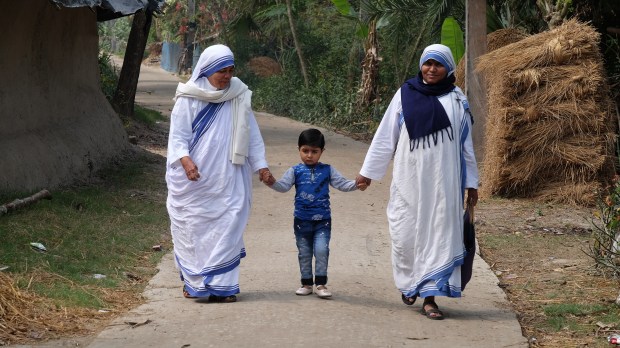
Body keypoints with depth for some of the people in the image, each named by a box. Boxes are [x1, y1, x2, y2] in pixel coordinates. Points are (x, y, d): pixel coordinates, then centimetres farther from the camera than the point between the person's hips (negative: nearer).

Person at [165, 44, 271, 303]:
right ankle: (193, 281, 17)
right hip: (194, 178, -2)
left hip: (227, 179, 2)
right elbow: (177, 136, -4)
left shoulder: (239, 96, 7)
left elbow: (251, 133, 11)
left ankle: (220, 285, -2)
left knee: (226, 229, -4)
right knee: (194, 228, 3)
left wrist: (260, 164, 3)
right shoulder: (188, 98, -3)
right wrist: (185, 159, -22)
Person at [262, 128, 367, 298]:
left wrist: (356, 185, -20)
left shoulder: (327, 170, 2)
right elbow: (284, 185, -9)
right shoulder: (295, 171, 0)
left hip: (322, 220, -1)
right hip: (302, 220, 1)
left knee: (321, 250, -11)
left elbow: (341, 183, -2)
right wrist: (272, 182, -30)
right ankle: (306, 283, 20)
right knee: (304, 252, 9)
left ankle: (320, 283, -2)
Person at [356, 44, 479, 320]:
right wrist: (367, 171, 8)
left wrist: (471, 182, 9)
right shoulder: (405, 95, 3)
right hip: (409, 179, 0)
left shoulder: (457, 101, 5)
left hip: (443, 182, 0)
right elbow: (385, 136, 7)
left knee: (439, 234, -3)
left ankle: (430, 297, -1)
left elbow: (466, 145, 9)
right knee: (406, 233, 2)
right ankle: (408, 282, 28)